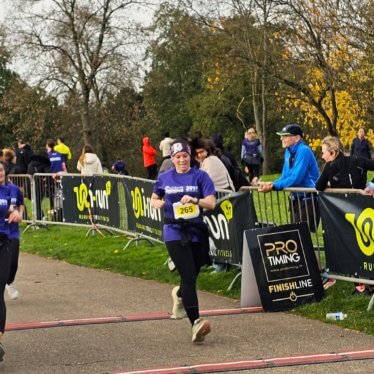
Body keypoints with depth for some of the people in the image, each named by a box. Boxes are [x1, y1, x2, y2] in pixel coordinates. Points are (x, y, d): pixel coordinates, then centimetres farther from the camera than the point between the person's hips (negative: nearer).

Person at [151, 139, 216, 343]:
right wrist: (156, 202, -1)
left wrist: (195, 200, -26)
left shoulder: (200, 176, 1)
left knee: (191, 277, 14)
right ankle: (196, 323, -22)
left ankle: (179, 295, 52)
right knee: (189, 277, -16)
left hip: (196, 232, 2)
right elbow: (154, 198, 23)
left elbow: (211, 203, -7)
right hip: (174, 232, -2)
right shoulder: (164, 178, 6)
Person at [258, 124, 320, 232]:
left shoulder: (304, 151, -17)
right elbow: (285, 177, 13)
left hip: (309, 199, -9)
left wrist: (273, 186, -20)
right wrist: (270, 184, -7)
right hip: (296, 198, 9)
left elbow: (296, 178, -23)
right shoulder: (288, 152, 10)